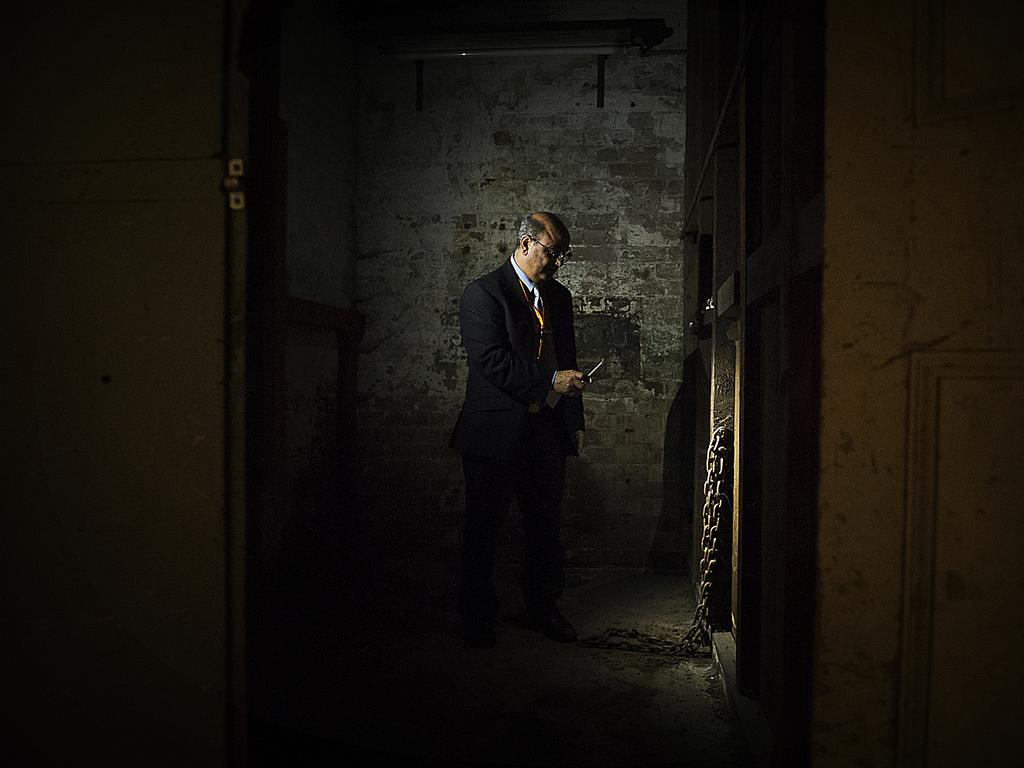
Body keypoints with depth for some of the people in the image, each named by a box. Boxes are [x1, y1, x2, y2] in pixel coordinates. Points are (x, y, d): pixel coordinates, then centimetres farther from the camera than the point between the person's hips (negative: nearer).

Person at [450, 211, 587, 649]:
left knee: (546, 528, 13)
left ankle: (542, 610, 29)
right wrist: (550, 381, -18)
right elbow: (491, 360, -18)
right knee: (482, 530, 5)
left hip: (548, 432, 6)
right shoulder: (484, 293, -7)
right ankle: (477, 619, 19)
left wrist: (574, 421, 15)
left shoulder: (558, 296, 15)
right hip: (496, 432, -6)